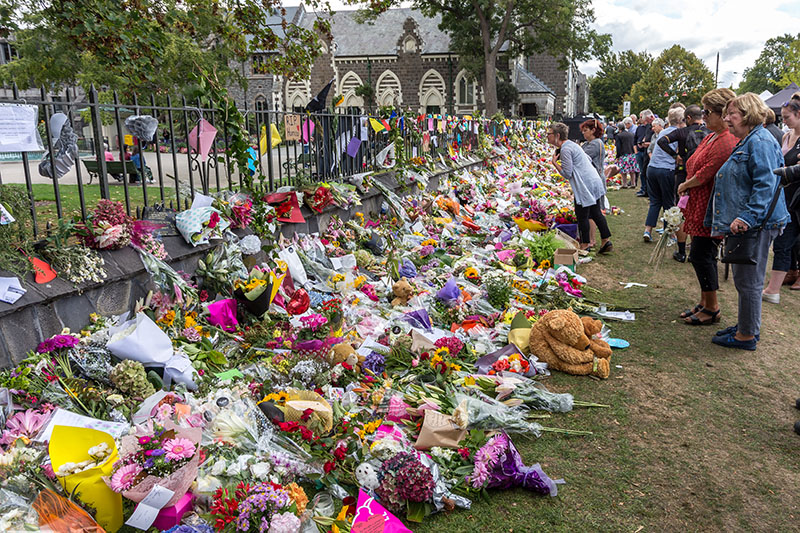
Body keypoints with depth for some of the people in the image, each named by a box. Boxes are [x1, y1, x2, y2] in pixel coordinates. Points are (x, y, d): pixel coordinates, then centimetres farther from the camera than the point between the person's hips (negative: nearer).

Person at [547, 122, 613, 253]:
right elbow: (589, 159, 23)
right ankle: (606, 242, 17)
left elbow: (567, 174, -17)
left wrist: (554, 163, -9)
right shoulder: (571, 144, 15)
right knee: (596, 213, 14)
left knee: (582, 216, 0)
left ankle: (585, 246, 9)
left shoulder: (565, 150, -16)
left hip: (585, 186, -10)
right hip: (594, 181, 10)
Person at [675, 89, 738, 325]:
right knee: (701, 255, 14)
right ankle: (705, 303, 25)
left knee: (701, 255, -5)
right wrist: (686, 189, 8)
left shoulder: (727, 142, -19)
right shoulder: (710, 137, 15)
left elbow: (705, 174, -20)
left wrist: (684, 185, -4)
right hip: (699, 206, 10)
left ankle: (712, 308, 8)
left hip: (710, 208, -10)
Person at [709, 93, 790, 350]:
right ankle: (746, 325, 31)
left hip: (755, 224, -11)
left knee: (748, 280, -2)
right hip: (744, 222, 11)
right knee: (744, 278, 18)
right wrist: (736, 217, 26)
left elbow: (765, 184, -24)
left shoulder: (760, 141, -15)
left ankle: (747, 335, 9)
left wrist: (747, 217, -30)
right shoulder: (746, 142, 18)